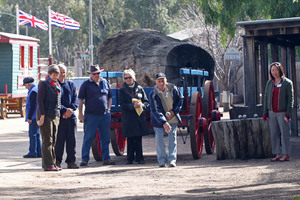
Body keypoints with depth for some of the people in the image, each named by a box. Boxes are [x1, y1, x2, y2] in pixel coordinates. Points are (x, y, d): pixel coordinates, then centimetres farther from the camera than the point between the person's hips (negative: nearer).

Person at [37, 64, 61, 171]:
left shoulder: (57, 85, 16)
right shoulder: (44, 84, -6)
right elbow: (40, 101, -11)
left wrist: (58, 114, 15)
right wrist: (42, 116, -16)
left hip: (55, 117, 7)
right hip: (46, 116, -7)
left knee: (53, 141, 8)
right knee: (47, 141, -7)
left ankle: (53, 163, 12)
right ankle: (48, 165, -6)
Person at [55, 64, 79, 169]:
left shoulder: (71, 84, 15)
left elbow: (75, 99, 9)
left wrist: (71, 109, -10)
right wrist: (65, 110, -17)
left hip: (71, 116, 4)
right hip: (59, 116, -4)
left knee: (72, 139, 2)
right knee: (59, 139, -5)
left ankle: (71, 161, 8)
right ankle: (57, 161, 5)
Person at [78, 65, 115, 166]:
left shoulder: (105, 83, 13)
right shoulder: (86, 84, 3)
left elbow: (110, 97, 22)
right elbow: (80, 99, 2)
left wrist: (108, 109, 11)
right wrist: (80, 113, -5)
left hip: (105, 115, 4)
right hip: (91, 115, -4)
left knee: (106, 138, 6)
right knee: (88, 138, -4)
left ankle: (106, 158, 13)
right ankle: (84, 159, 1)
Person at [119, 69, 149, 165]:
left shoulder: (139, 88, 9)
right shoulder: (122, 90, 3)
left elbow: (146, 101, 10)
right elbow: (122, 104, -4)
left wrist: (142, 105, -12)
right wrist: (133, 106, -18)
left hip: (139, 116, 1)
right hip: (128, 118, -1)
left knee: (138, 139, 2)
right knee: (130, 139, 1)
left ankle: (139, 158, 8)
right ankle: (130, 159, 8)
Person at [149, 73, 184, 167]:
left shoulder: (173, 88, -11)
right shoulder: (153, 94, -21)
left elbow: (180, 99, 5)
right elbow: (155, 111, -28)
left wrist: (174, 111, -9)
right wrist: (164, 123, -38)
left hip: (172, 118, 2)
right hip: (158, 119, -2)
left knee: (172, 137, 0)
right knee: (159, 138, -4)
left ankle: (172, 159, 4)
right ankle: (161, 160, 4)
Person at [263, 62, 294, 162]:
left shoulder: (287, 83, -2)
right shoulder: (269, 83, 11)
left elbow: (290, 99, -4)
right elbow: (266, 97, 14)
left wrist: (288, 113, -11)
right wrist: (265, 113, 8)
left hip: (282, 112, -5)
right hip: (272, 112, 5)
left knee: (284, 133, -4)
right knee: (274, 134, 4)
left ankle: (285, 155, 0)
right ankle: (278, 154, 9)